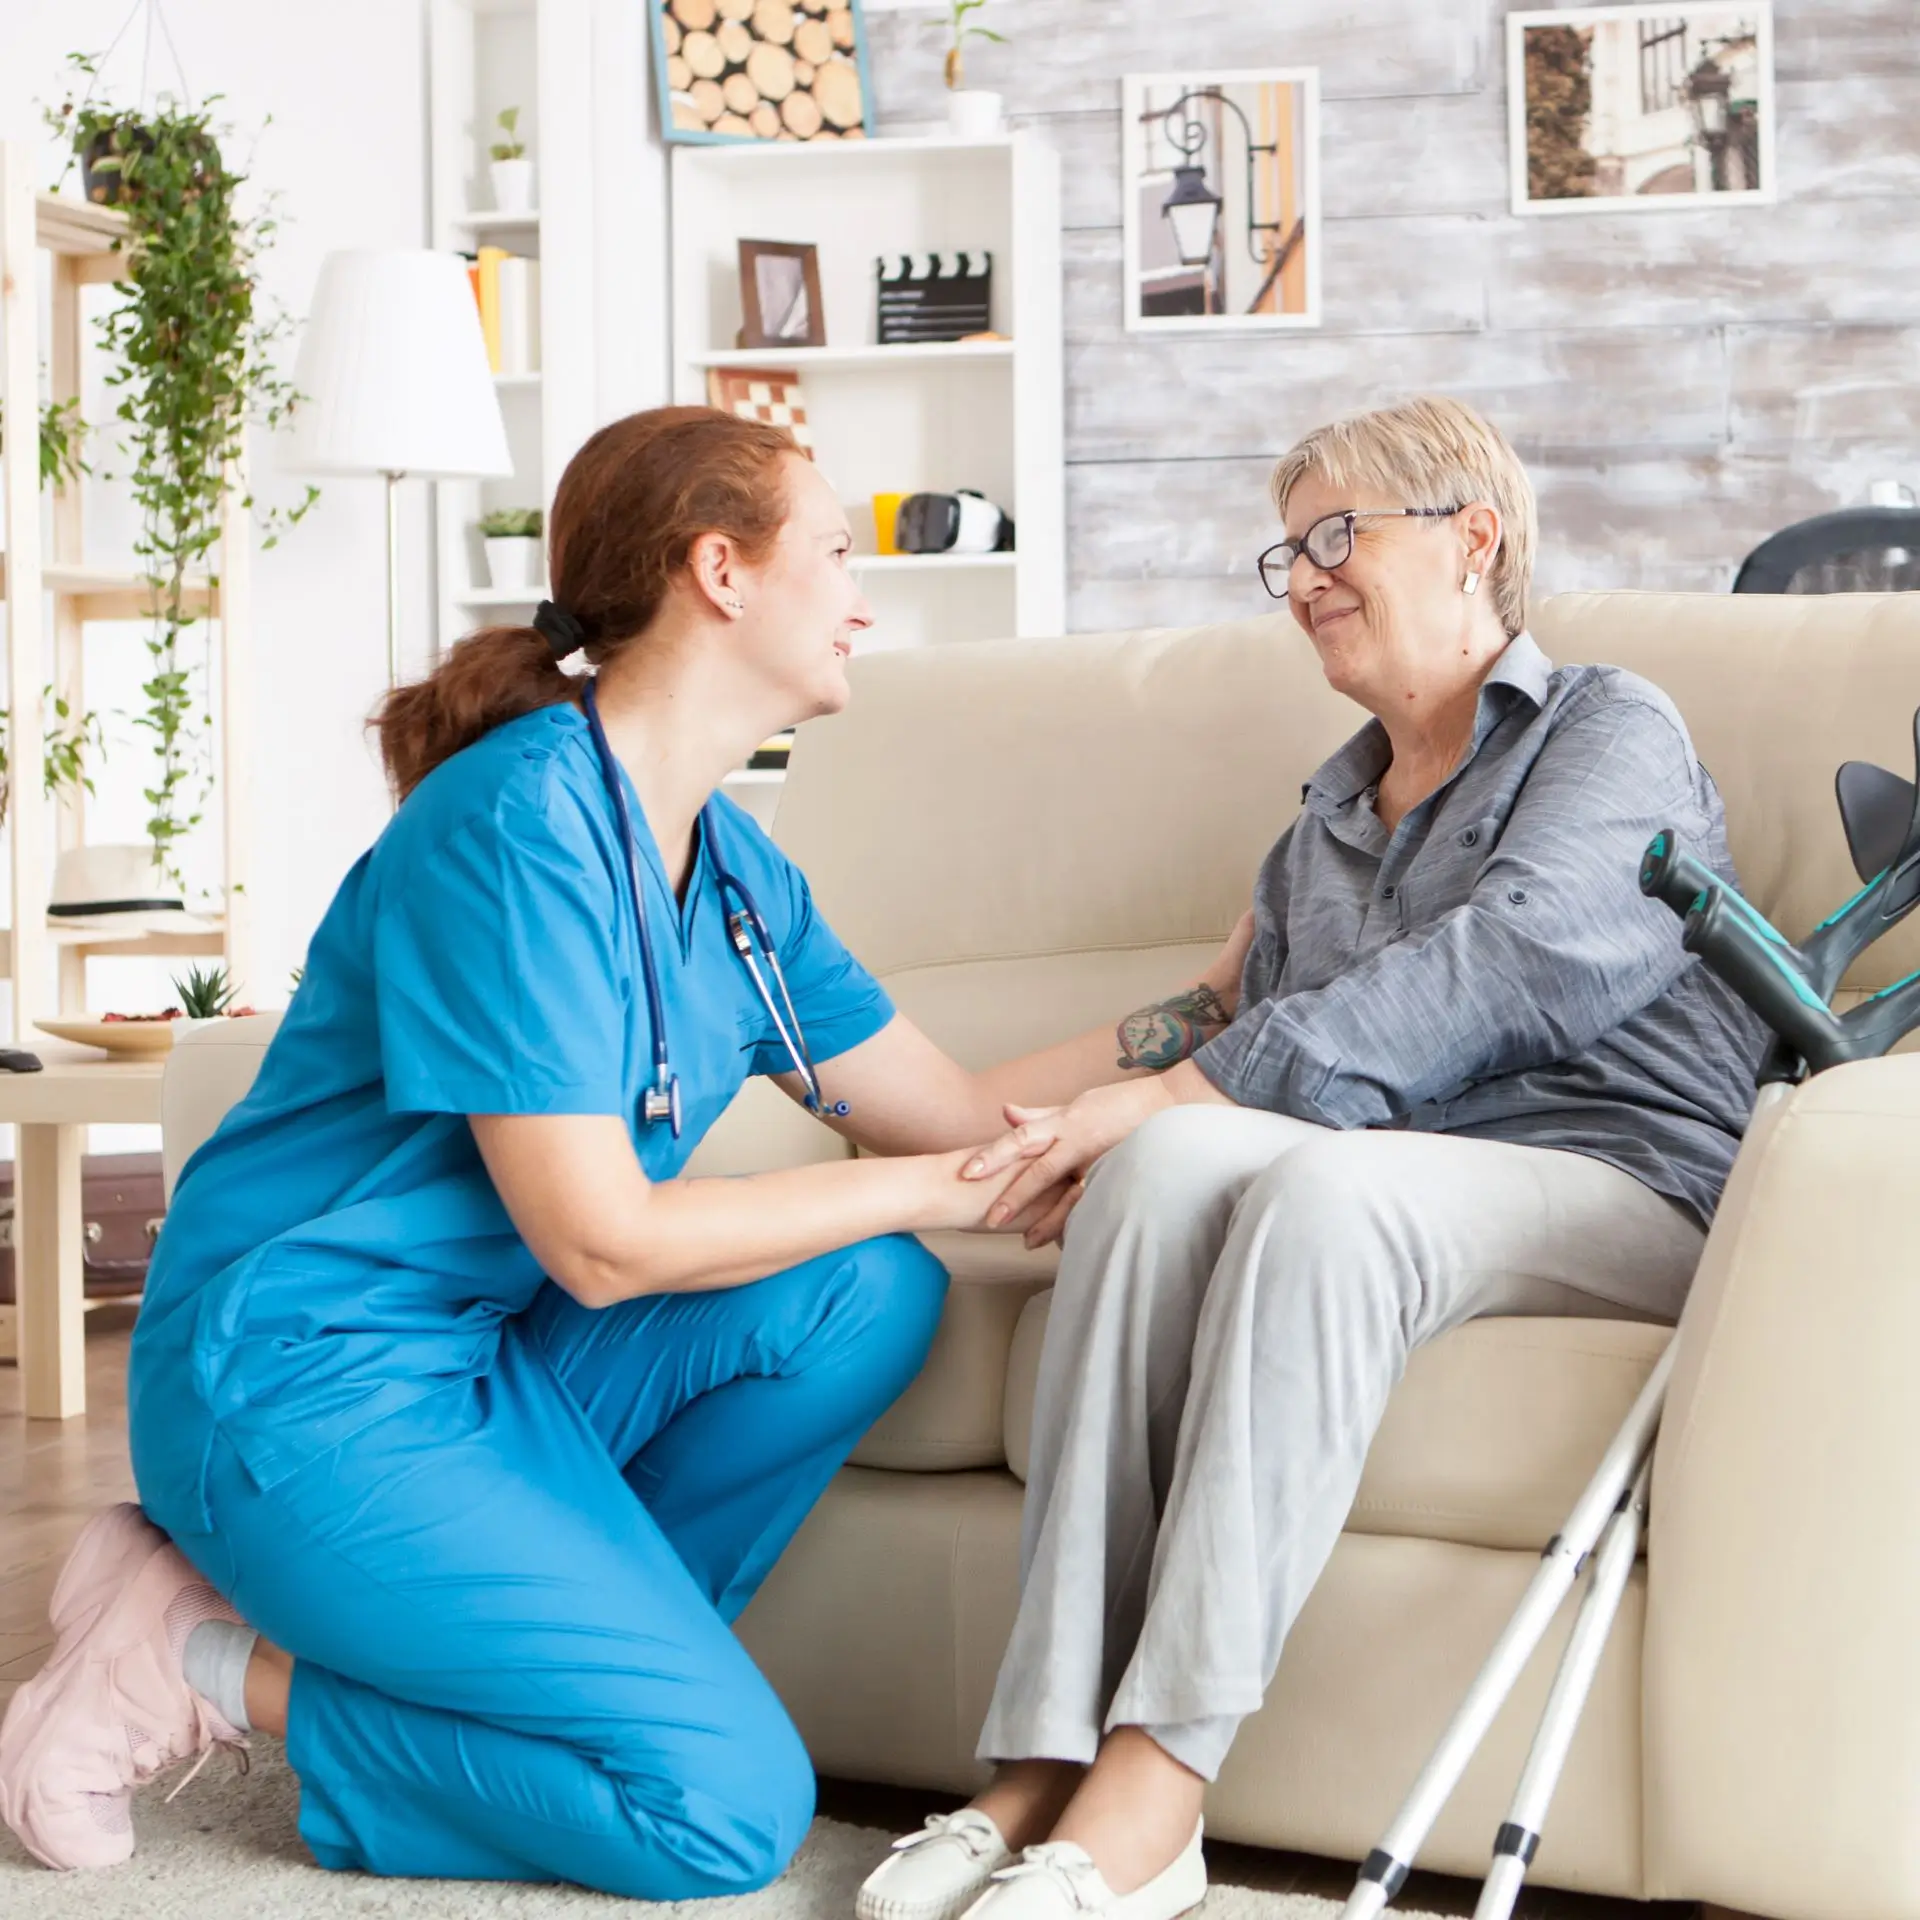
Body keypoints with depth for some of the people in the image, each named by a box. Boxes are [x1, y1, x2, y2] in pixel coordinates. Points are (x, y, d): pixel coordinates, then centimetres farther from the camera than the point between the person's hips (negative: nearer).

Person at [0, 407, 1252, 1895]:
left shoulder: (733, 864, 8)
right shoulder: (520, 820, -19)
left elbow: (958, 1112, 10)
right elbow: (599, 1241, -21)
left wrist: (1208, 1003, 10)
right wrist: (934, 1186, -14)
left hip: (488, 1354, 9)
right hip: (306, 1379, -8)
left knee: (868, 1295, -10)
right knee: (730, 1804, -13)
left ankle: (580, 1631, -2)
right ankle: (215, 1666, -2)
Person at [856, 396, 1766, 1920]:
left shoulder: (1612, 729, 7)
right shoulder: (1319, 834, 29)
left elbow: (1512, 964, -12)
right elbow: (1254, 1052, 19)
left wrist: (1179, 1090, -20)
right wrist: (1143, 1102, -6)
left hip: (1625, 1180, -5)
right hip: (1385, 1181, 5)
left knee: (1324, 1185, -37)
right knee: (1170, 1159, -29)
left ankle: (1148, 1794, -42)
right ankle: (1050, 1756, -39)